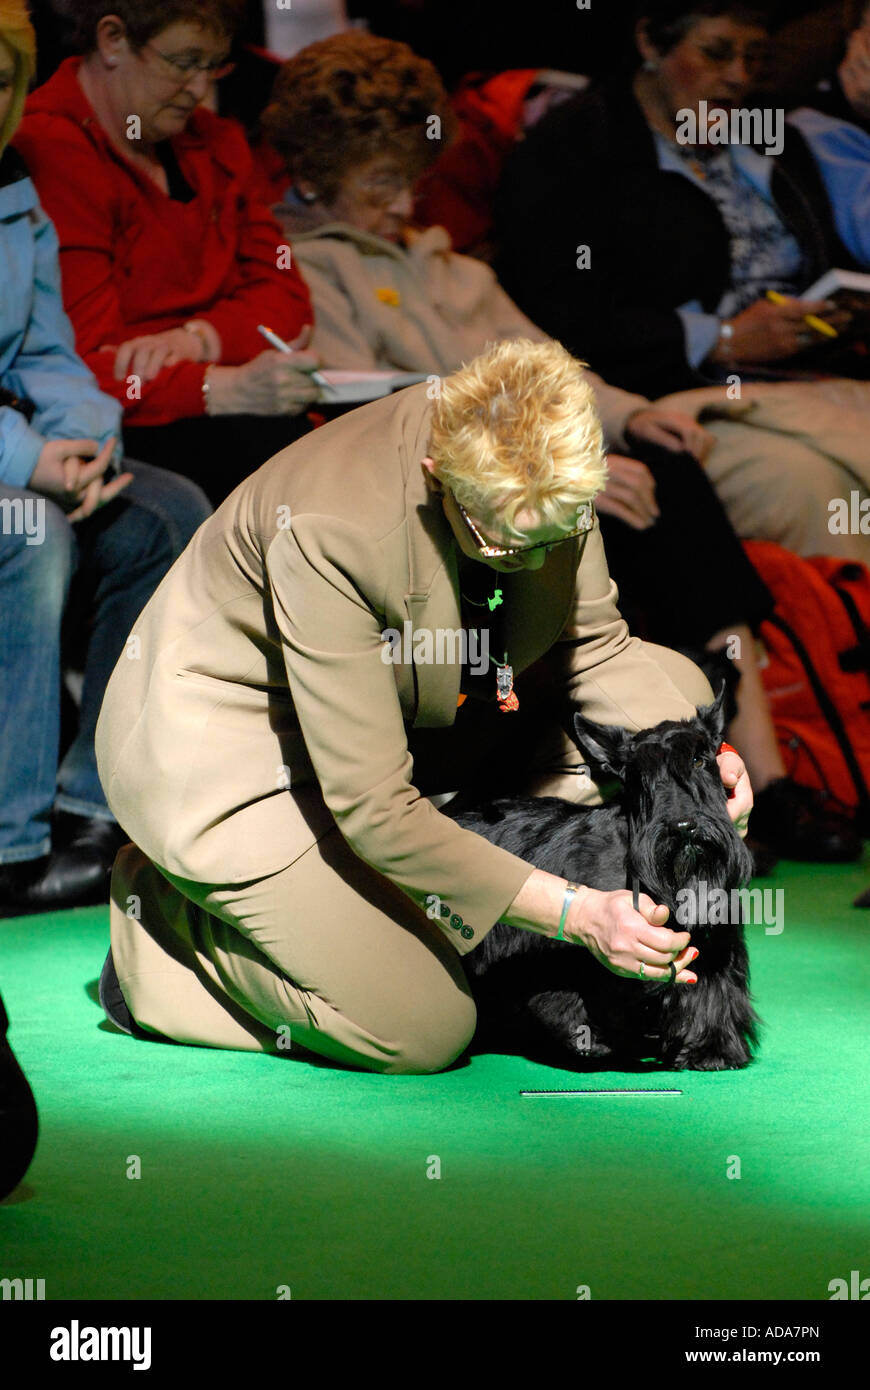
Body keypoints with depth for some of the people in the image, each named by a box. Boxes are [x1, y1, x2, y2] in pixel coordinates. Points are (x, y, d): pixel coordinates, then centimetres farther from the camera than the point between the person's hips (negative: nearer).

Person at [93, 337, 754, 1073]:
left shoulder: (536, 460, -19)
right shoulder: (329, 529, -38)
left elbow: (592, 645, 0)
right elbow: (373, 809, -34)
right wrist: (576, 912, -35)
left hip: (399, 708, 8)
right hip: (222, 745, -8)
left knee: (672, 694, -6)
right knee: (423, 1032, -20)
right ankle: (164, 910, 3)